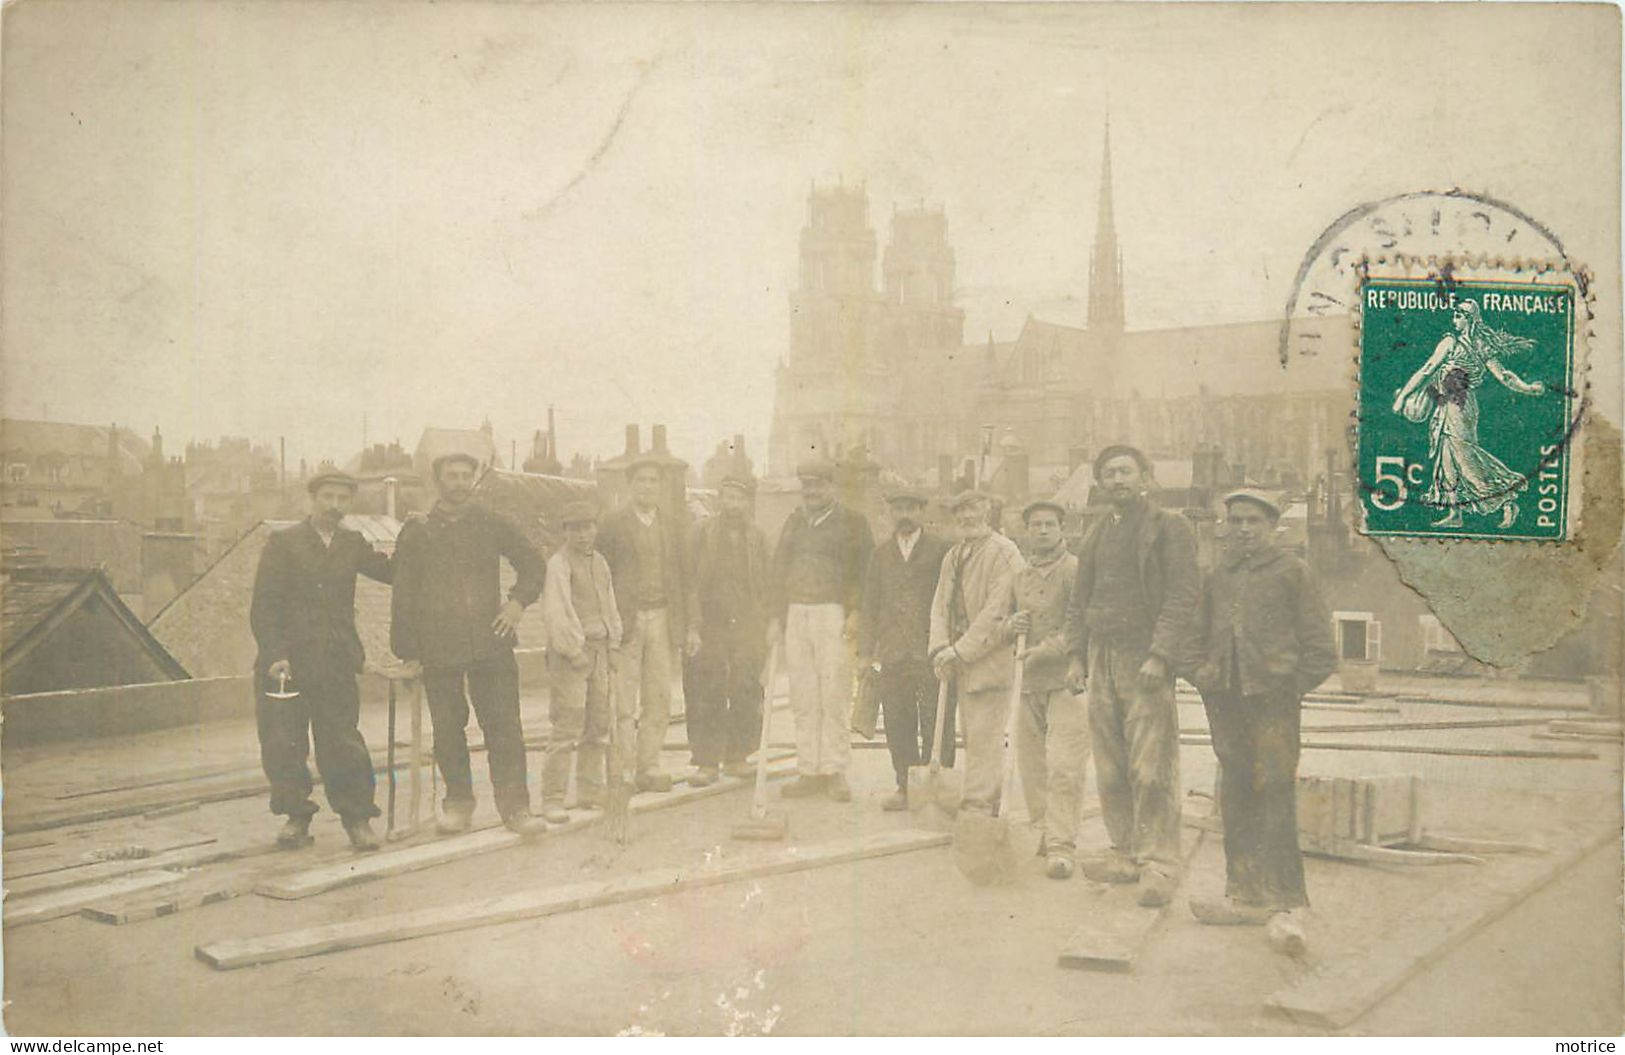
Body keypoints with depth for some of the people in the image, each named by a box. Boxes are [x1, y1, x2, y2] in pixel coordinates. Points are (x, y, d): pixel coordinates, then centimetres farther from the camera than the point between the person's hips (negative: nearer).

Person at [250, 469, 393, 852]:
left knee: (342, 743, 0)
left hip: (336, 665, 2)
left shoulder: (353, 545, 12)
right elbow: (263, 606, -3)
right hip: (285, 663, -1)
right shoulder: (283, 543, 2)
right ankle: (296, 816, 17)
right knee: (282, 745, 2)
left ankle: (357, 818, 8)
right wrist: (275, 655, -14)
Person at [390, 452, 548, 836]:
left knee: (504, 725, -3)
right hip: (438, 648, 0)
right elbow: (404, 594, 6)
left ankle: (514, 804, 1)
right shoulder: (417, 532, 6)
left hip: (490, 642, 0)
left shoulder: (493, 524, 8)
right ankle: (459, 803, 20)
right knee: (448, 729, 6)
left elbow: (533, 563, 16)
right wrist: (406, 649, 2)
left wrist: (519, 600, 0)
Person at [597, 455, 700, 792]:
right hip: (625, 621, -3)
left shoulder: (675, 525, 13)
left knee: (659, 698, 4)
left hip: (663, 619, 4)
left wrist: (691, 625, 7)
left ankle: (650, 768, 12)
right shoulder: (612, 524, 1)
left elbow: (685, 578, 13)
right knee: (622, 701, -3)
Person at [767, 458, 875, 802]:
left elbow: (863, 571, -1)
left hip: (834, 615, -4)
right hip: (795, 615, 4)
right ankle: (809, 771, 7)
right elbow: (779, 569, 19)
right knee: (802, 699, 2)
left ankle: (835, 770, 0)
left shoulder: (852, 522, 5)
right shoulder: (794, 522, 19)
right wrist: (777, 616, 11)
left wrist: (855, 614, -12)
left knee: (835, 695, -6)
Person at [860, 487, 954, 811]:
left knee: (936, 726, -3)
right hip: (891, 654, 4)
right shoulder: (881, 555, 15)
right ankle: (905, 786, 16)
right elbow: (870, 605, 15)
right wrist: (865, 651, 9)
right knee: (898, 726, 6)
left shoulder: (941, 550, 4)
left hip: (932, 653, -3)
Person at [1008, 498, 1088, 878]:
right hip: (1031, 682, 7)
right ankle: (1043, 830, 25)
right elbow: (1009, 619, 27)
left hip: (1068, 680, -7)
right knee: (1031, 764, 11)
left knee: (1063, 768, -10)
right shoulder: (1021, 575, 16)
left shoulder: (1074, 569, -6)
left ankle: (1061, 846, -8)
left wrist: (1046, 649, -18)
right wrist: (1011, 625, 3)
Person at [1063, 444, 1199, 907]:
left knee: (1152, 768, -8)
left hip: (1145, 660, -6)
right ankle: (1126, 852, 15)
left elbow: (1183, 595, -7)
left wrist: (1159, 656, -16)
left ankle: (1158, 863, -2)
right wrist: (1076, 655, 10)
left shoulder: (1169, 527, 1)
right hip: (1101, 661, 6)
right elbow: (1080, 598, 20)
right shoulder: (1096, 535, 19)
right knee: (1111, 768, 6)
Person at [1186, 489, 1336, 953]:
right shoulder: (1218, 577, 16)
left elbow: (1319, 645, 2)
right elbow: (1198, 634, 23)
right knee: (1236, 799, 9)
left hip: (1272, 698, -5)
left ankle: (1287, 904, -4)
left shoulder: (1292, 572, 2)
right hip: (1225, 700, 5)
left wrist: (1293, 685, -6)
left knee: (1276, 798, -9)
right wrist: (1201, 672, 7)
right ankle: (1246, 895, 18)